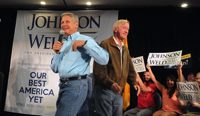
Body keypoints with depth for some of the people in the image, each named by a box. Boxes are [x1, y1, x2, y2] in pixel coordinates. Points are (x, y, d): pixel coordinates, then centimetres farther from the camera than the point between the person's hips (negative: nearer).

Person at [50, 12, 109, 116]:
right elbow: (55, 69, 15)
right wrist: (57, 52, -1)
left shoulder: (86, 40, -2)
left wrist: (85, 43, -20)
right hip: (63, 85, 8)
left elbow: (104, 60, -16)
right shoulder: (63, 44, 17)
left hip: (76, 85, -7)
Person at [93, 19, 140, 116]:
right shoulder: (105, 44, -8)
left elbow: (130, 69, 22)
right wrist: (111, 84, -27)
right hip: (105, 89, -7)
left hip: (118, 92, 8)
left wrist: (134, 83, 6)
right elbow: (98, 69, -17)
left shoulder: (125, 49, 17)